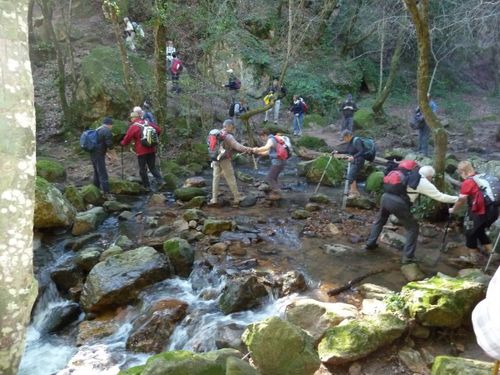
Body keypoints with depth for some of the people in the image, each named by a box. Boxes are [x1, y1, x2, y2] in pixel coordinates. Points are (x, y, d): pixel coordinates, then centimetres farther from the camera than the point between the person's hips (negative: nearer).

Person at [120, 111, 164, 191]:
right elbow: (158, 130, 10)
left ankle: (147, 186, 11)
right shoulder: (148, 123, 7)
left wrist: (122, 143, 14)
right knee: (153, 167, 15)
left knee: (142, 169, 8)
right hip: (152, 150, 5)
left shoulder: (133, 127, -10)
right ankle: (160, 179, -7)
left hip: (141, 152, -5)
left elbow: (127, 139, -6)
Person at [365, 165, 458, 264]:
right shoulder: (424, 183, 6)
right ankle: (408, 257, 12)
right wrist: (457, 199, 18)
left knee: (380, 220, 32)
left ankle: (370, 243, 39)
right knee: (413, 228, 12)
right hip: (398, 203, -6)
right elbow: (440, 196, 9)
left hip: (385, 197, 6)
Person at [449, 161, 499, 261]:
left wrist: (453, 210, 5)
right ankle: (490, 253, 30)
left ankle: (474, 256, 26)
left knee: (471, 233, 14)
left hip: (480, 213, -7)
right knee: (480, 230, 27)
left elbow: (462, 200, -10)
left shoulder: (467, 182, -13)